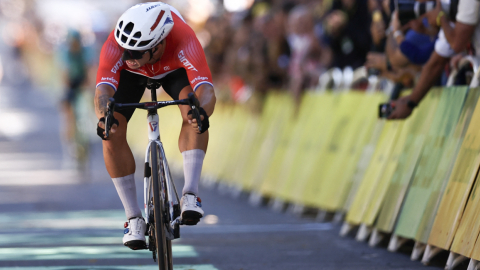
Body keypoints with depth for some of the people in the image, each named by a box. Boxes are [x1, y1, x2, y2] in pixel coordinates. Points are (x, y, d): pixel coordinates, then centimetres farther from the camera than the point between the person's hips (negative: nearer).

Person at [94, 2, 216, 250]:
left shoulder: (184, 42, -44)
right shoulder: (115, 46, -41)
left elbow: (206, 92, -54)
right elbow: (103, 91, -51)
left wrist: (202, 113, -77)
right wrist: (103, 116, -73)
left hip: (173, 67, -1)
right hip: (132, 75, 1)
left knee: (193, 112, -31)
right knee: (112, 133, -18)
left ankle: (190, 195, -26)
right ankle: (134, 218, -6)